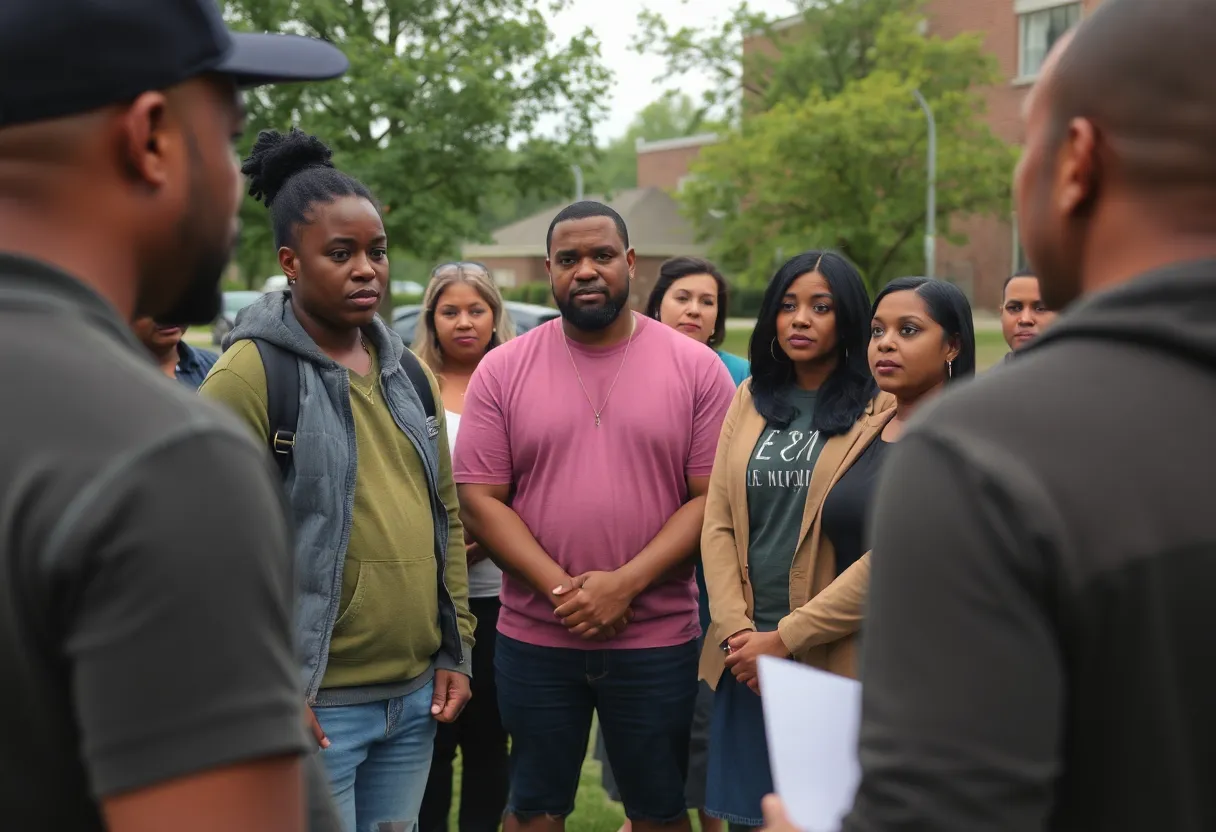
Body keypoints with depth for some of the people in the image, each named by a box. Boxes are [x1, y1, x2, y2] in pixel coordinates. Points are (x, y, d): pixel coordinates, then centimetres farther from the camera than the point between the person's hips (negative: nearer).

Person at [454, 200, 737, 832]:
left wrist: (625, 584, -15)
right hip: (533, 638, 1)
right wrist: (562, 589, -14)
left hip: (658, 639, -1)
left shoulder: (696, 368, -1)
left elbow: (713, 497, -5)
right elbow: (480, 500, -2)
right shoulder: (503, 370, 1)